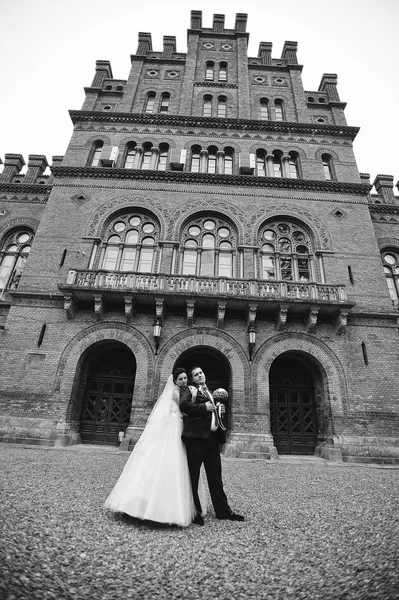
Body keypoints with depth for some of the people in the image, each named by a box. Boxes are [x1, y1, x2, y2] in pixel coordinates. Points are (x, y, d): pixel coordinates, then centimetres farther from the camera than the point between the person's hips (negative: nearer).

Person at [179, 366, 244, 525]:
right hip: (196, 436, -6)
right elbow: (184, 405, -18)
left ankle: (223, 511, 25)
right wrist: (205, 407, -14)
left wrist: (218, 409, 11)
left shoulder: (210, 393, 23)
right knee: (193, 476, 5)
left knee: (215, 476, 14)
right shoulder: (188, 389, 1)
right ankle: (195, 512, 19)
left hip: (213, 437, 7)